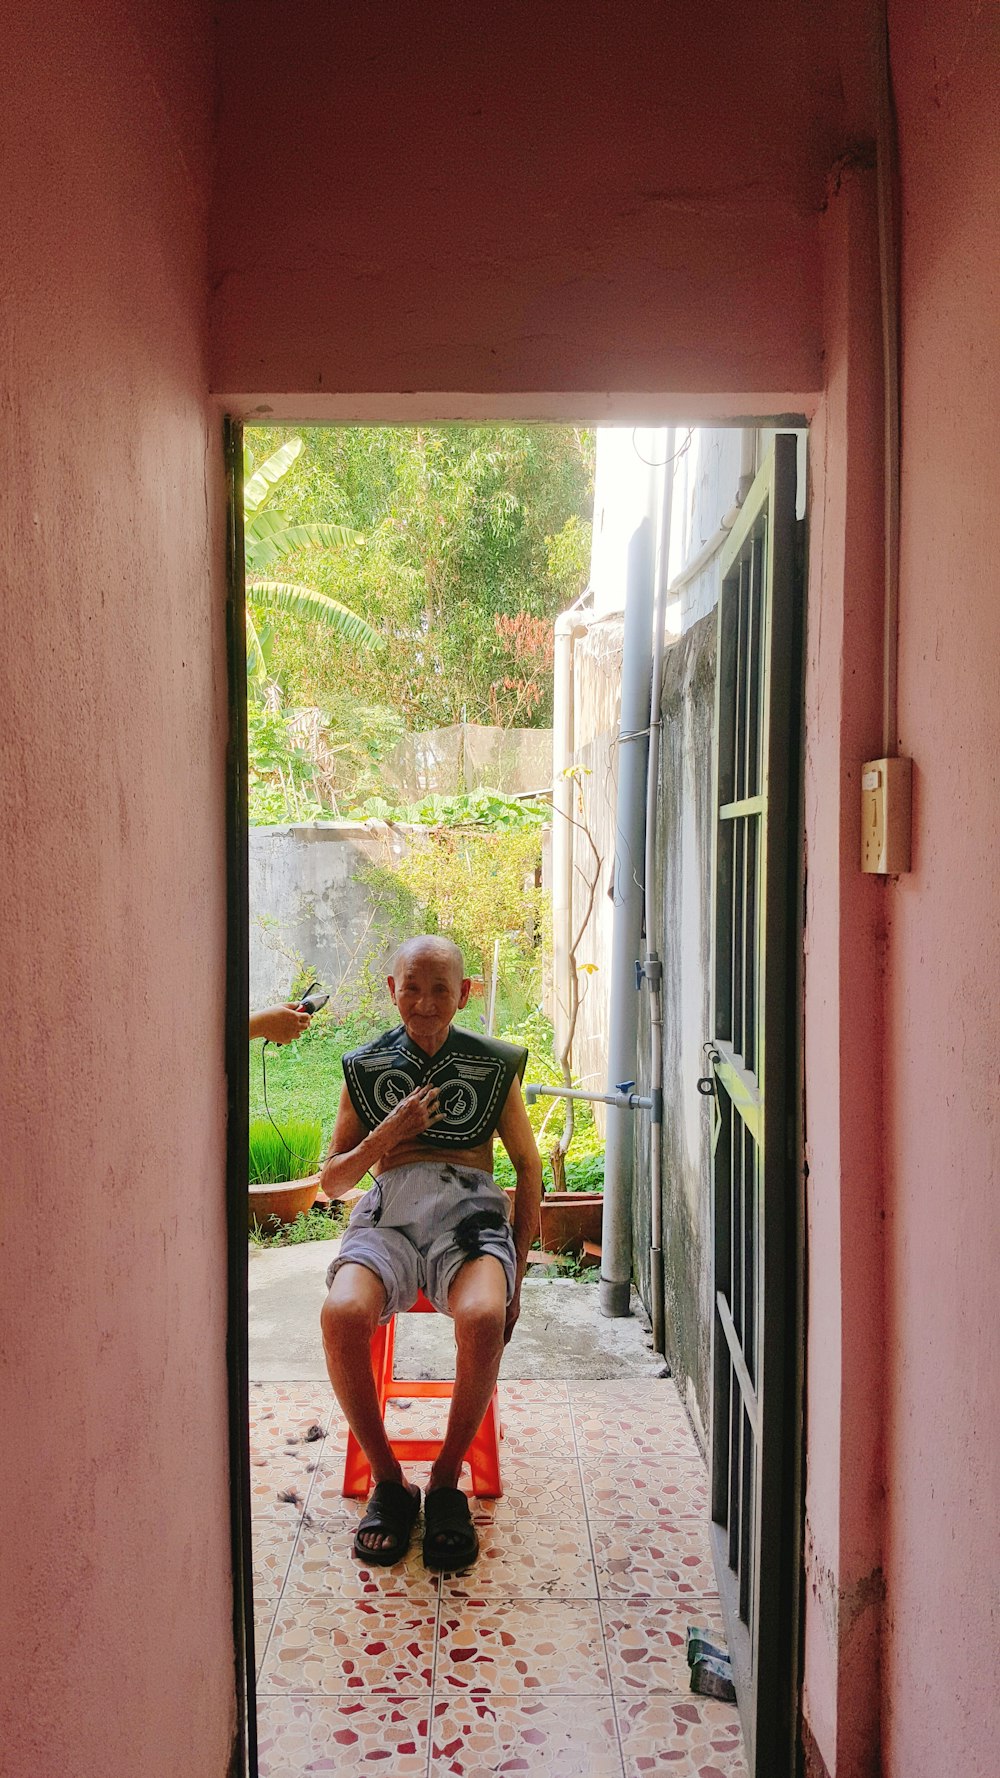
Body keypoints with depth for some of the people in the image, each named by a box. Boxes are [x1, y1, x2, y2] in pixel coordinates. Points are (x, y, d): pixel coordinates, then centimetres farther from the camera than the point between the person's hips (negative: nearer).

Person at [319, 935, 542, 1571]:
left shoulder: (495, 1065, 13)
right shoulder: (365, 1067, 15)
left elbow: (529, 1168, 17)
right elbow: (332, 1181, 16)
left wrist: (515, 1271, 7)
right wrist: (387, 1134, -3)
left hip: (469, 1211, -1)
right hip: (388, 1213, 1)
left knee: (483, 1318, -35)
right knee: (343, 1314, -32)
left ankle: (447, 1480, -11)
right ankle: (389, 1481, -10)